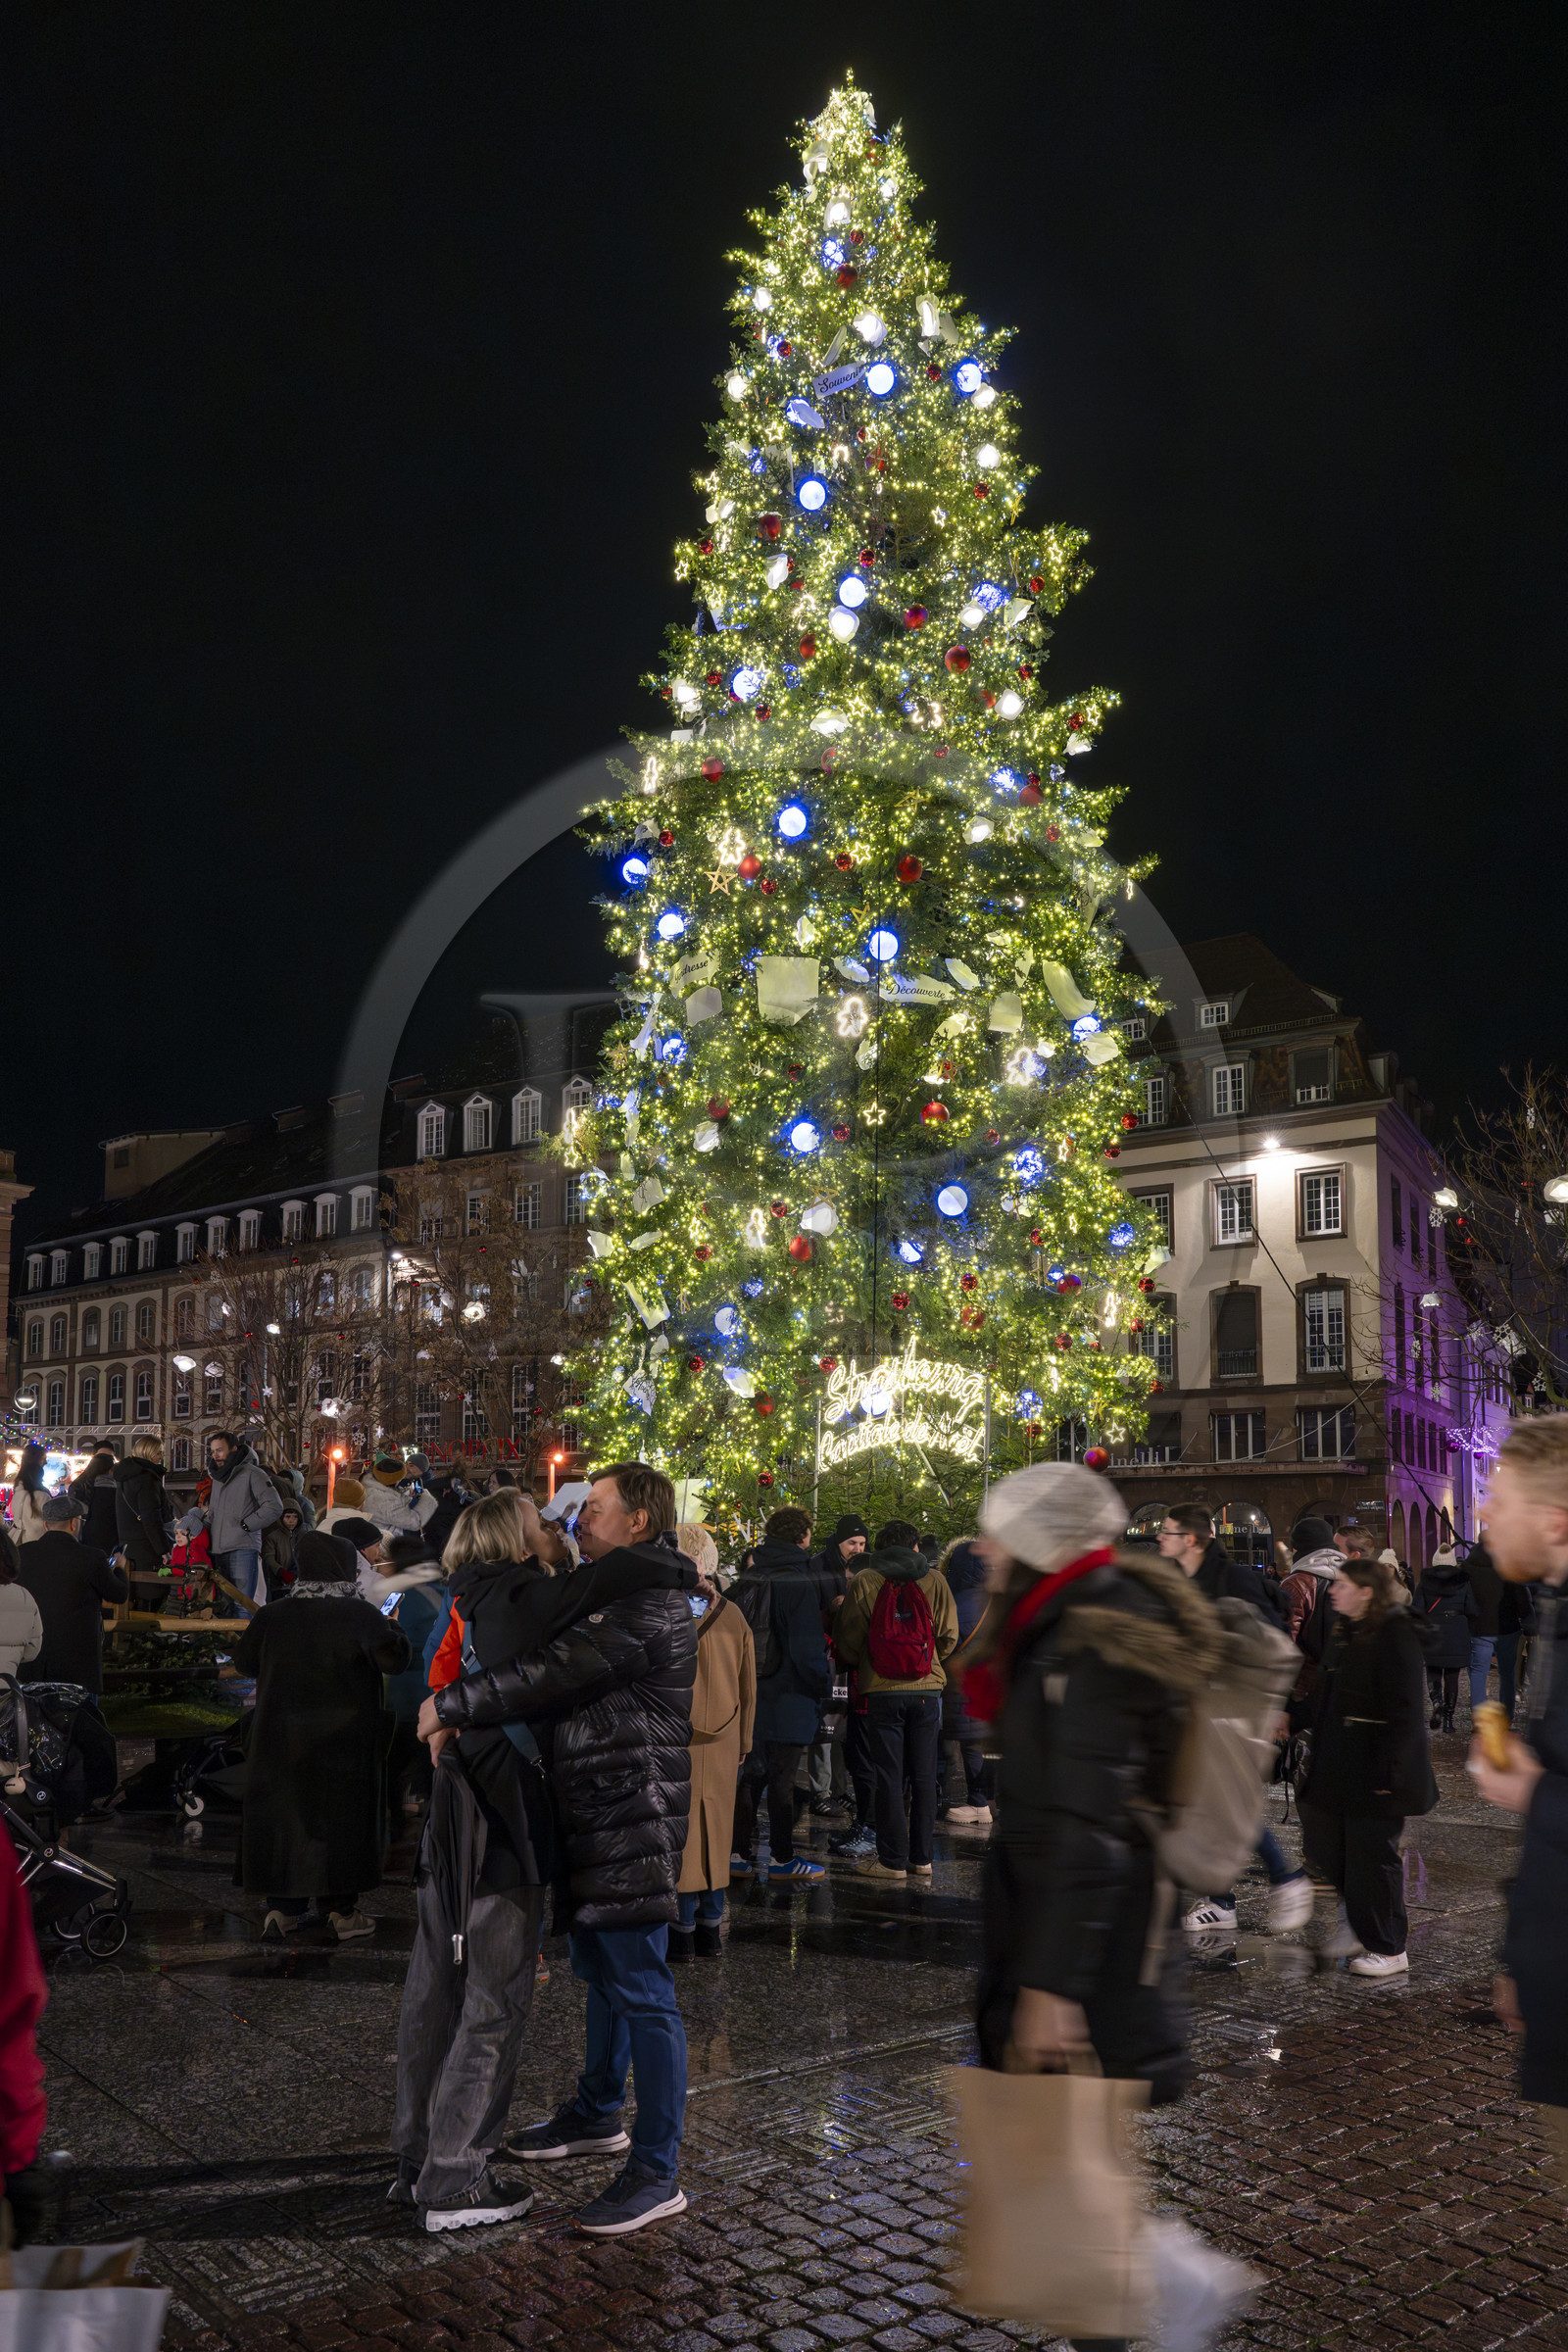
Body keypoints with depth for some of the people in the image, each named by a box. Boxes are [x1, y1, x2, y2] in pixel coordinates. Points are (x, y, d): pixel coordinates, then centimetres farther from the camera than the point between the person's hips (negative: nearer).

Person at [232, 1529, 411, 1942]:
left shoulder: (271, 1616, -3)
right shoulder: (360, 1615, -14)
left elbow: (243, 1663, 9)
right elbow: (392, 1660, -16)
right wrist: (396, 1636, 4)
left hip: (283, 1739, 3)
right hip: (345, 1741, -3)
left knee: (283, 1814, 13)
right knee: (341, 1815, 7)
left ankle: (283, 1907, 15)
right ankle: (343, 1910, 10)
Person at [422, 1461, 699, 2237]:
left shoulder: (649, 1606, -19)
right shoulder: (610, 1591, 17)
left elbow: (554, 1675, -23)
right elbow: (562, 1672, 20)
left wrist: (449, 1705, -15)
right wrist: (462, 1708, 6)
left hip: (631, 1821, -11)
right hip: (596, 1813, 11)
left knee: (639, 1987, -5)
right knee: (600, 1969, 23)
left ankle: (657, 2171, 3)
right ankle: (598, 2114, 40)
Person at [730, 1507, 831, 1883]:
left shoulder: (748, 1579, 8)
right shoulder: (797, 1581, -15)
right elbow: (808, 1645, -16)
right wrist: (823, 1688, -4)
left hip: (747, 1693, 7)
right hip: (786, 1696, -7)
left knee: (748, 1774, 13)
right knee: (782, 1779, 1)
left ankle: (739, 1853, 17)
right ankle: (781, 1859, 8)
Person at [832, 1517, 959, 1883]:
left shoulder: (863, 1582, -2)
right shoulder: (935, 1581, 3)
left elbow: (848, 1640, -1)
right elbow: (949, 1637, 5)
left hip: (882, 1691, -2)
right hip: (927, 1689, 2)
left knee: (889, 1778, 3)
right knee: (924, 1777, 10)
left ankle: (893, 1860, 5)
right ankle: (922, 1857, 15)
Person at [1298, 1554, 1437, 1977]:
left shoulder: (1396, 1637, -17)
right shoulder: (1344, 1632, 12)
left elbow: (1405, 1712, -20)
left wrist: (1389, 1771, -23)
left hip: (1374, 1770, -9)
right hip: (1337, 1765, 9)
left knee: (1371, 1854, -1)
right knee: (1321, 1840, 12)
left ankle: (1388, 1950, 13)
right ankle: (1361, 1923, 30)